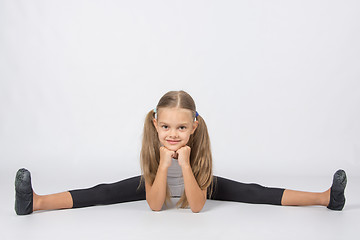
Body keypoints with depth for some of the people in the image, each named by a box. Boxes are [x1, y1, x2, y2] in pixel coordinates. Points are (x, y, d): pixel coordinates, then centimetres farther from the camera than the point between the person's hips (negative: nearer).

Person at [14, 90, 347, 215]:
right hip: (156, 182, 1)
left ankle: (325, 198, -11)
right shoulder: (152, 146, -32)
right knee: (107, 192, -18)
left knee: (251, 192, -13)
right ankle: (36, 202, -17)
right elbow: (154, 204, -34)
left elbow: (197, 206, -35)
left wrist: (184, 163, -47)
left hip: (194, 184, 0)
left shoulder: (199, 146, -34)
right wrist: (164, 162, -46)